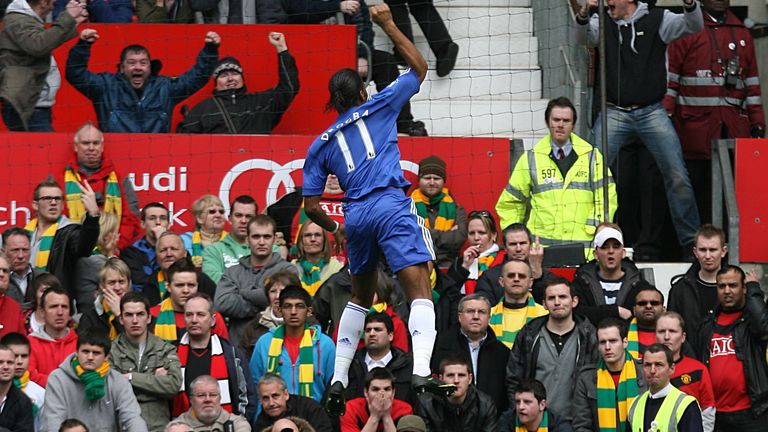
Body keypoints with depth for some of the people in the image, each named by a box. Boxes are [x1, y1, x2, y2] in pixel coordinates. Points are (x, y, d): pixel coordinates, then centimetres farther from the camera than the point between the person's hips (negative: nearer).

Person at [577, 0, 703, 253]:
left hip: (652, 113, -1)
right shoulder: (602, 23, 7)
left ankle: (691, 242, 2)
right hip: (613, 113, 1)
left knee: (677, 176, -6)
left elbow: (694, 26, -9)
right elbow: (585, 34, -12)